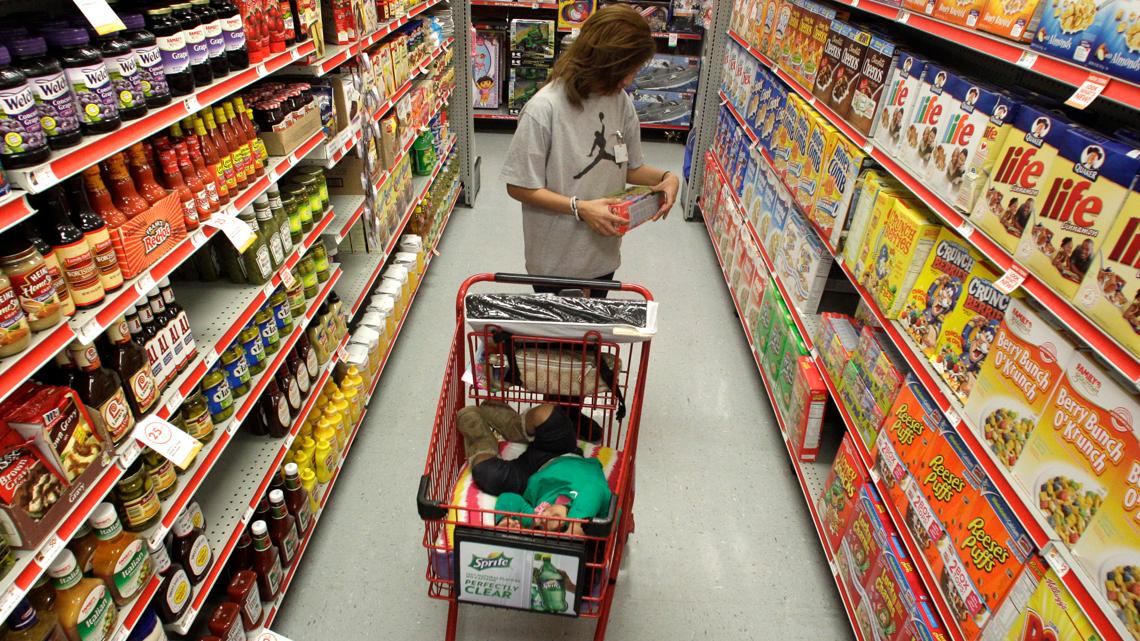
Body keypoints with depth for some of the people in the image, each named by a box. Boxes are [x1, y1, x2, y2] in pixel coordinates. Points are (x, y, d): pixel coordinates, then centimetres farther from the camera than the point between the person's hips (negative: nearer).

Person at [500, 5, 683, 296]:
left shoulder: (621, 101, -4)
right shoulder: (543, 110, -22)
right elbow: (518, 187, -17)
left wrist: (666, 177, -11)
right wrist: (580, 208, -25)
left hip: (603, 254, 6)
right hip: (556, 260, -5)